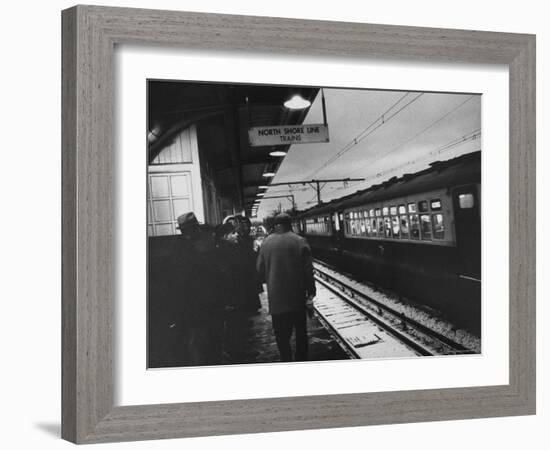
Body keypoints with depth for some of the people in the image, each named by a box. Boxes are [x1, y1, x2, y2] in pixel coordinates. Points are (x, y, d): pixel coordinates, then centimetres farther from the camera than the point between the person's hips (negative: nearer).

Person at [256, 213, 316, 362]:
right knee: (301, 331, 14)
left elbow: (260, 269, 3)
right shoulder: (300, 242, -7)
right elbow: (308, 270, -8)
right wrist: (310, 294, -1)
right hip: (297, 295, 0)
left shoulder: (266, 243, -3)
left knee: (282, 334, 7)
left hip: (276, 296, 0)